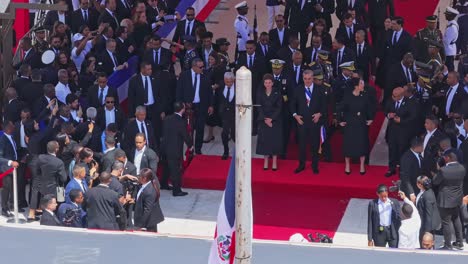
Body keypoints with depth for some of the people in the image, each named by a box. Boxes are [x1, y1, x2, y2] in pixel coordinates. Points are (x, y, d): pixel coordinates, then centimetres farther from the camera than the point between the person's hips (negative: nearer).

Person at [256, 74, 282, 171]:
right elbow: (259, 107, 0)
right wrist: (265, 119, -12)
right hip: (263, 120, 1)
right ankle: (265, 162, 7)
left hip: (275, 120, -1)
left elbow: (279, 107, -4)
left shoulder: (277, 93, -2)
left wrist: (271, 119, -12)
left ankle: (274, 162, 5)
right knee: (264, 139, 1)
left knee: (275, 139, -1)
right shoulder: (260, 93, 2)